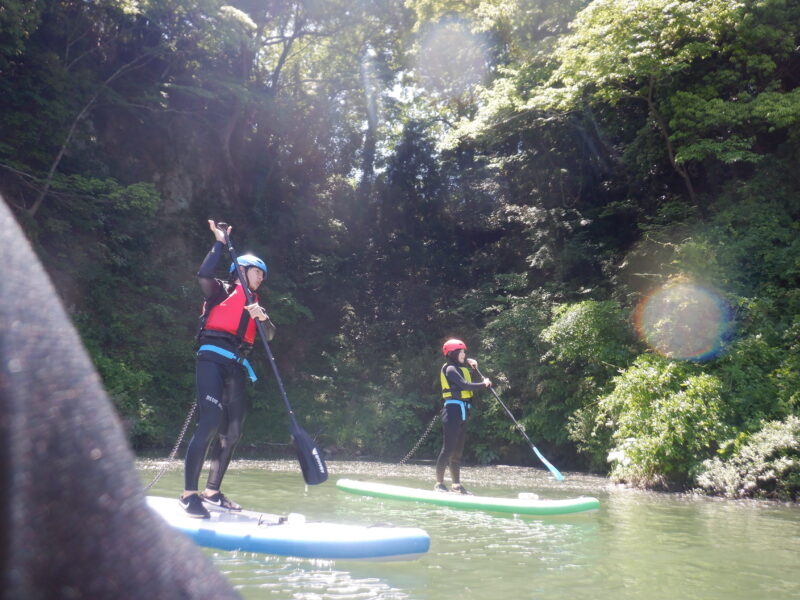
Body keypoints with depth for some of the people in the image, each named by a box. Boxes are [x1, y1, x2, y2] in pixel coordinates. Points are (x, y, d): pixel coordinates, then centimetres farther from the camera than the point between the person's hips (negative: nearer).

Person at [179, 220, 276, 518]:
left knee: (232, 431, 6)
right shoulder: (223, 290, 7)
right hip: (212, 359, -7)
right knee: (211, 421, -20)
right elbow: (203, 275, -15)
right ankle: (189, 494, -17)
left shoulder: (255, 304, 24)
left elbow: (270, 335, 11)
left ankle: (212, 491, 17)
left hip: (236, 368, 7)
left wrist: (262, 318, -10)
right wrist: (220, 242, -9)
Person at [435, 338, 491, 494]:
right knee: (448, 448, -11)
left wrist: (470, 361, 19)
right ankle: (439, 483, -9)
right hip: (453, 410, -10)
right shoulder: (450, 369, -9)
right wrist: (483, 384, -9)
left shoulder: (460, 367, 20)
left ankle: (456, 484, 15)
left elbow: (465, 360, 42)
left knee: (458, 450, 11)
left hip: (461, 412, 10)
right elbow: (465, 385, -20)